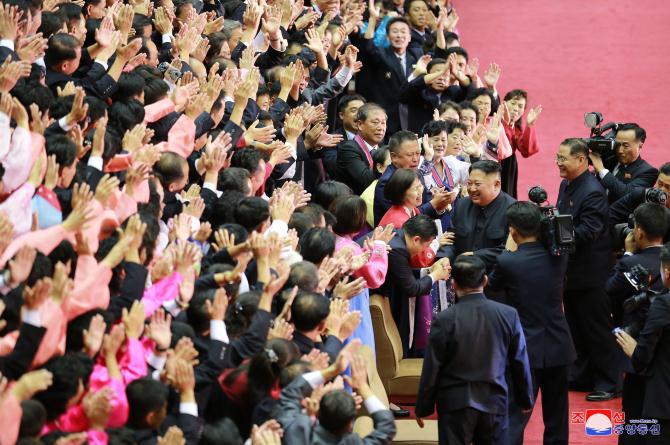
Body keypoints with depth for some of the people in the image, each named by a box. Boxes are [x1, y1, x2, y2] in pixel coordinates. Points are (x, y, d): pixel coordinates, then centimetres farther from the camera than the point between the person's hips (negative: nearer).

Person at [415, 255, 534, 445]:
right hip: (494, 401, 2)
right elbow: (520, 363, 3)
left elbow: (431, 369, -7)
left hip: (455, 403, -2)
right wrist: (525, 399, 17)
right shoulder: (509, 315, -6)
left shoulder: (444, 320, -14)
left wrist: (423, 408, 4)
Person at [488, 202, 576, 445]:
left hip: (525, 351, -4)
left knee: (514, 417, -3)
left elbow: (492, 285, 4)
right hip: (558, 348, 4)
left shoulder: (507, 261, -16)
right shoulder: (558, 256, -5)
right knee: (556, 418, 17)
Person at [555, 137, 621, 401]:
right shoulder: (566, 185, 9)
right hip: (571, 270, 10)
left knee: (597, 330, -1)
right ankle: (582, 376, 30)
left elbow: (588, 232, -27)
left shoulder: (592, 192, -21)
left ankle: (608, 383, 8)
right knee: (576, 328, 18)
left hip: (589, 273, -9)